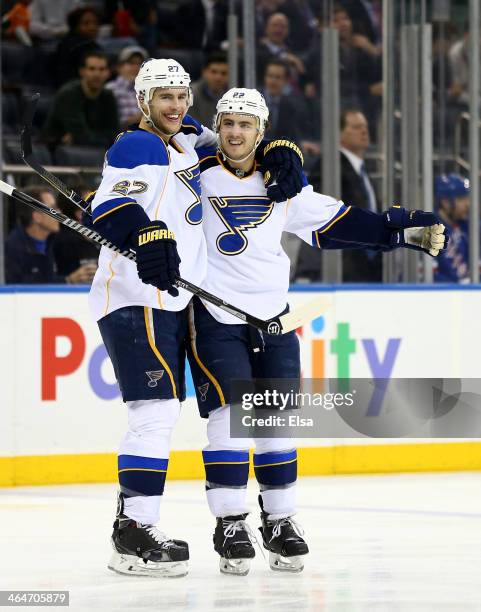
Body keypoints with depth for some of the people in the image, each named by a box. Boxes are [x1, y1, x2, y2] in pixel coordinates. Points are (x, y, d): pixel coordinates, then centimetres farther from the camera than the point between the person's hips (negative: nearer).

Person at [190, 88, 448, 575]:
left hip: (272, 316, 4)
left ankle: (280, 521, 16)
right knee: (229, 412, -13)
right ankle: (230, 523, -8)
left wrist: (405, 230, 9)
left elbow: (337, 223, 12)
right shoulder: (195, 172, -5)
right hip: (213, 315, -4)